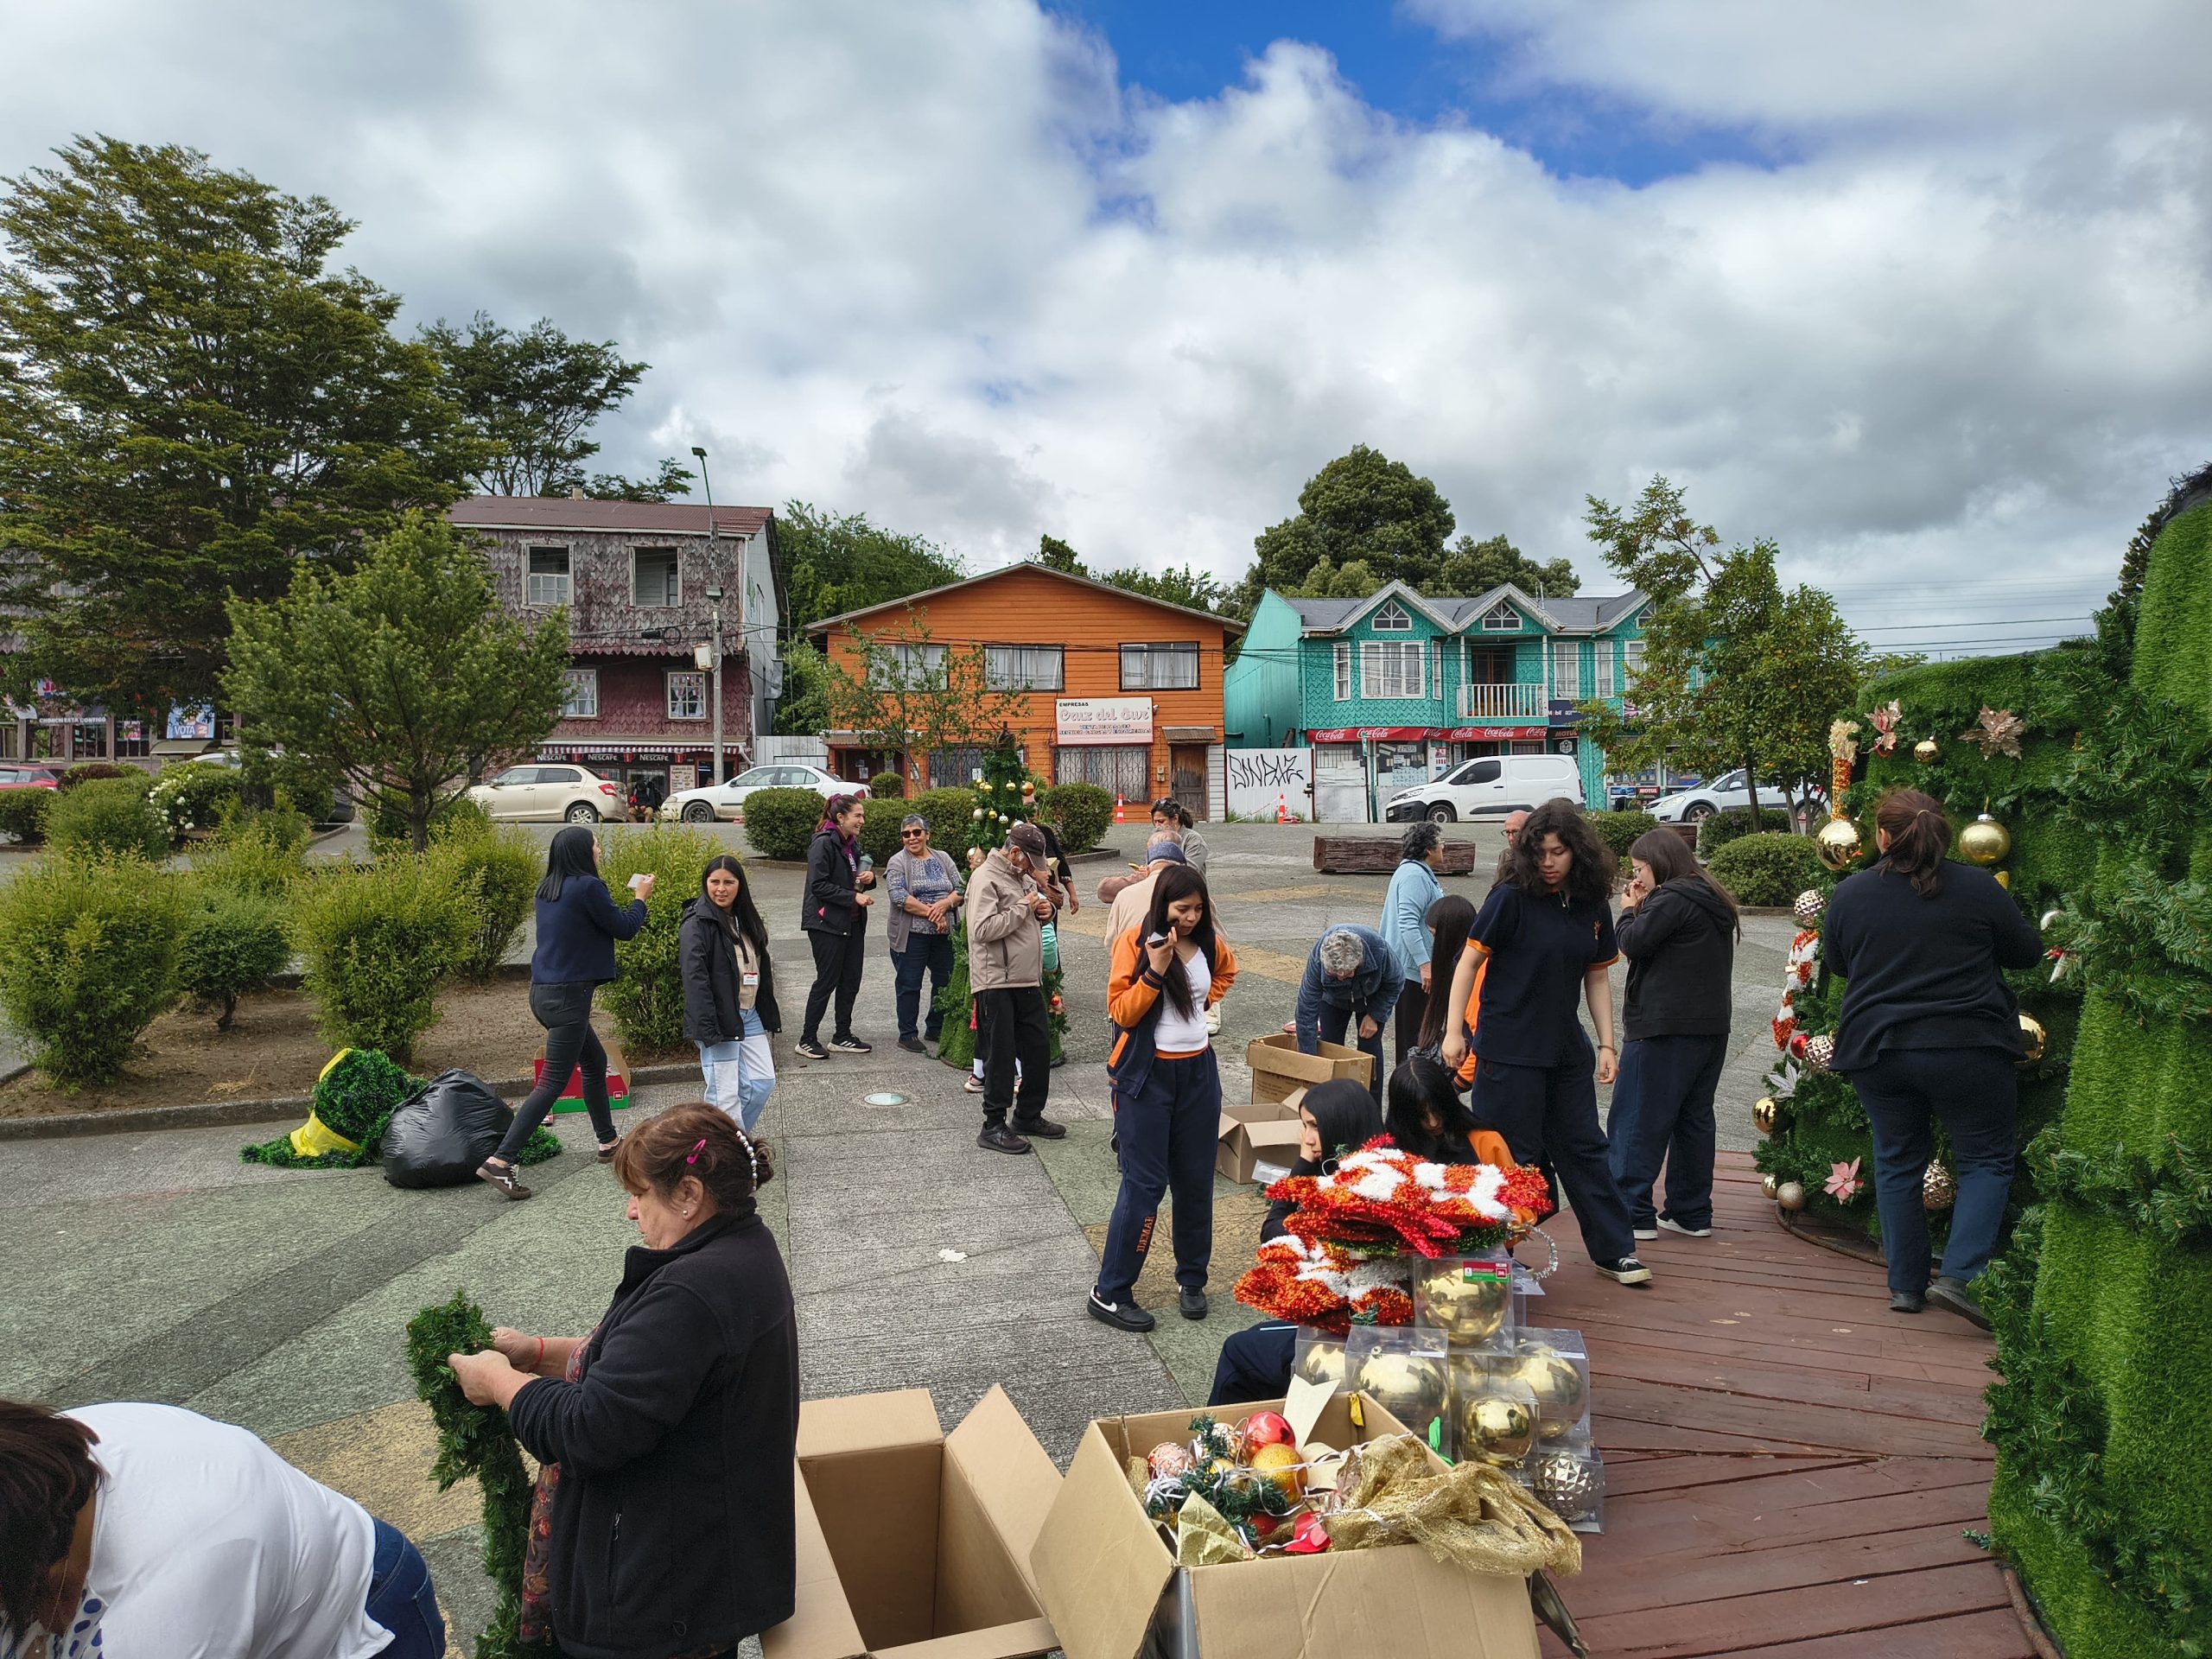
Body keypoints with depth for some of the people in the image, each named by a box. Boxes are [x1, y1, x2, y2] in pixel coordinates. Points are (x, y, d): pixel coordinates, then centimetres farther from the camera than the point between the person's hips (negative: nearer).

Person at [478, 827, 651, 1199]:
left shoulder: (547, 889, 9)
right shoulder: (588, 887, -15)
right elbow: (624, 929, -7)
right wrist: (641, 898, 9)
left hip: (544, 991, 9)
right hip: (568, 996, -9)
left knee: (595, 1061, 22)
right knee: (553, 1081, -7)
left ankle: (608, 1143, 31)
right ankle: (499, 1162, -11)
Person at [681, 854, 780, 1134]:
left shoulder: (745, 920, 14)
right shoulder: (697, 924, -11)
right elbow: (695, 978, -18)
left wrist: (768, 1014, 16)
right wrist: (706, 1028, -24)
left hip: (750, 1016, 8)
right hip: (720, 1020, -8)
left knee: (763, 1082, 8)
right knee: (726, 1095, -4)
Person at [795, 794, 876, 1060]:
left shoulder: (852, 844, 13)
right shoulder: (824, 844, -14)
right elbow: (819, 885, -20)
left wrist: (868, 878, 3)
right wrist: (853, 896, -22)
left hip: (853, 923, 9)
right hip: (827, 923, -9)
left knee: (851, 981, 10)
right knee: (827, 981, -3)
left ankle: (842, 1036, 21)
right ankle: (807, 1040, 8)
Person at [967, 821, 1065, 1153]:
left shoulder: (1023, 877, 17)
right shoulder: (986, 878, -12)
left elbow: (1033, 921, 30)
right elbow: (983, 930, -24)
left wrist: (1045, 911, 6)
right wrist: (1024, 906, -17)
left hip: (1027, 980, 9)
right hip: (996, 983, -9)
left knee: (1039, 1047, 13)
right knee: (1001, 1056, -2)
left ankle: (1029, 1116, 27)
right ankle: (993, 1127, 8)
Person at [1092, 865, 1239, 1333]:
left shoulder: (1209, 943, 4)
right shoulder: (1134, 943, -11)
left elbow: (1226, 972, 27)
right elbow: (1120, 1012, -15)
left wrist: (1206, 1000, 9)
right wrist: (1155, 970, -27)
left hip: (1198, 1071, 5)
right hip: (1147, 1075, -5)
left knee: (1196, 1181, 12)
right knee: (1144, 1183, -5)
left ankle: (1191, 1280, 28)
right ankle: (1109, 1293, 5)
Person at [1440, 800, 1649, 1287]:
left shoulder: (1593, 905, 4)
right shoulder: (1511, 897, -12)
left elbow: (1597, 977, 11)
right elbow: (1469, 960, -10)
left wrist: (1607, 1045, 8)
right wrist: (1454, 1031, -13)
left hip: (1566, 1050, 5)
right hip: (1508, 1050, -5)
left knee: (1584, 1147, 14)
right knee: (1513, 1155, 2)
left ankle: (1614, 1251, 27)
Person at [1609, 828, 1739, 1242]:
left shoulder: (1671, 899, -13)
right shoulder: (1713, 901, 17)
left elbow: (1632, 943, -18)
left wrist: (1629, 911, -1)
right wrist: (1641, 909, 7)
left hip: (1665, 1027, -10)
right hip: (1711, 1024, 10)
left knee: (1636, 1121, -3)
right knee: (1694, 1118, 14)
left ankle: (1632, 1212, -3)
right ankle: (1691, 1213, 19)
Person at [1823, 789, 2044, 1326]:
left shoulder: (1849, 895, -3)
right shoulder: (1977, 887, -8)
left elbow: (1837, 964, 11)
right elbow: (2028, 952, 5)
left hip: (1875, 1050, 2)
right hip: (1965, 1050, -2)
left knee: (1896, 1163, 14)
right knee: (1987, 1160, 10)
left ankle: (1905, 1285, 19)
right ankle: (1958, 1276, -3)